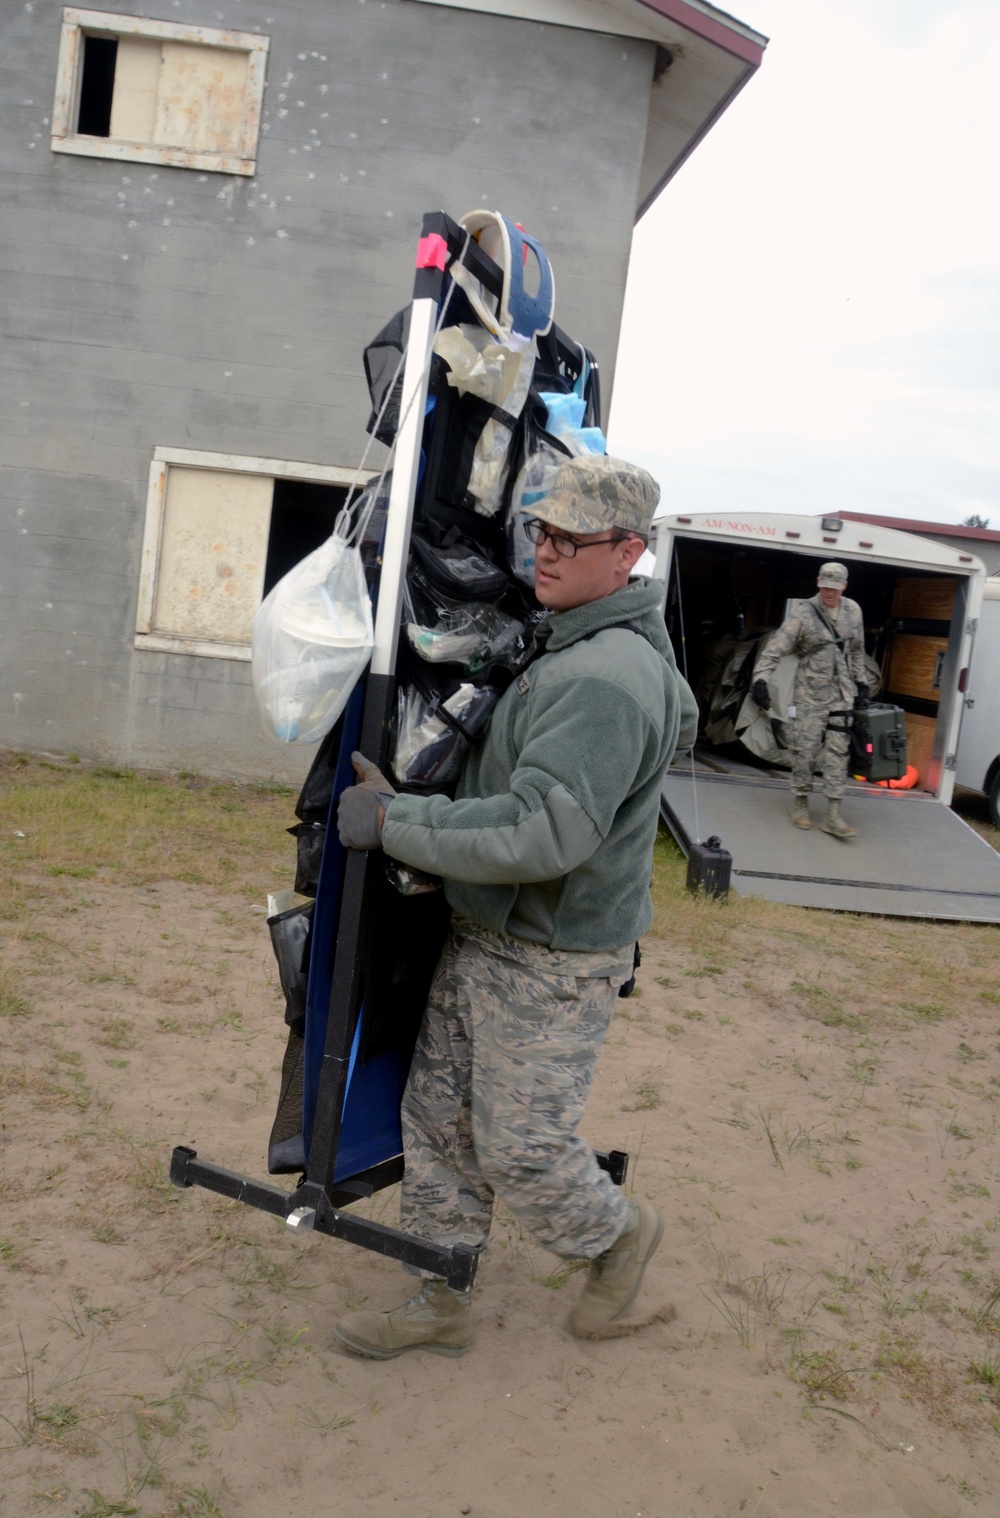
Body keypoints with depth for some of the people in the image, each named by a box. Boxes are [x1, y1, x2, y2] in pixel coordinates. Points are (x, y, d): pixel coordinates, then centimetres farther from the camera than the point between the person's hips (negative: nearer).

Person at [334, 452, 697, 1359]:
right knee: (439, 1118, 14)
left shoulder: (606, 680, -25)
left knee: (520, 1146, 4)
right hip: (481, 938, 10)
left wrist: (394, 821, -28)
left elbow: (547, 831, -35)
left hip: (555, 963, -10)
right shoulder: (567, 646, 8)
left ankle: (620, 1235, 34)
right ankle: (440, 1306, 30)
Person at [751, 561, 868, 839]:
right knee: (806, 749, -1)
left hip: (842, 694, 4)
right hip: (811, 693, -4)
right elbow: (775, 649, -16)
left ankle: (833, 816, 1)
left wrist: (860, 683, 18)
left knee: (838, 751, 0)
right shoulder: (804, 614, -11)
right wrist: (761, 679, -28)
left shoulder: (853, 610, 5)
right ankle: (800, 803, 19)